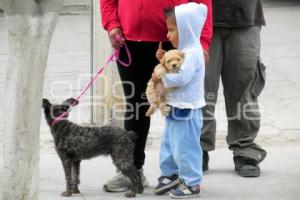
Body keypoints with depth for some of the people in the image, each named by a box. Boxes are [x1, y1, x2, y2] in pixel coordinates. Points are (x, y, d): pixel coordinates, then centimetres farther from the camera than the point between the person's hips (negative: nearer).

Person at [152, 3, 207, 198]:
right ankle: (170, 175, 30)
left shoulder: (191, 54, -20)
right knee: (169, 143, 18)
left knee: (185, 146, -3)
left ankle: (192, 183, 4)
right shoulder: (183, 51, 11)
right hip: (176, 108, 10)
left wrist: (161, 77, -17)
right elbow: (174, 70, 20)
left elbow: (181, 77, -30)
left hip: (187, 109, -10)